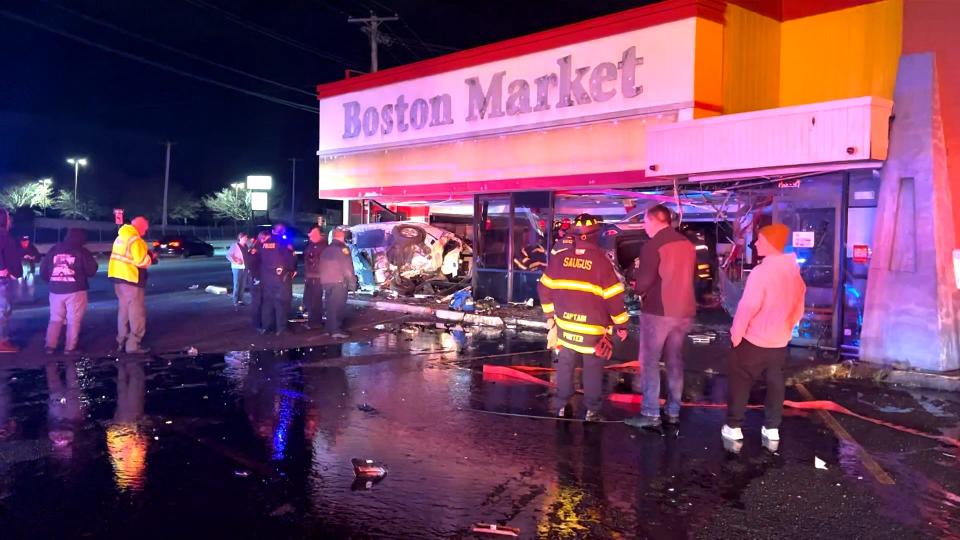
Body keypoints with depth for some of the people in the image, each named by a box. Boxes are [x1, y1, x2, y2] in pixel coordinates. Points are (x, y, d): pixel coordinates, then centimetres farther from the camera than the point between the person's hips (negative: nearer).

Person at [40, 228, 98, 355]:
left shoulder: (53, 250, 8)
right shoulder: (82, 252, -5)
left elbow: (43, 270, 11)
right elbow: (91, 271, -3)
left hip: (56, 290, 4)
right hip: (75, 291, -4)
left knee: (55, 319, 15)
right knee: (74, 320, 1)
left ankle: (50, 346, 12)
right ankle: (70, 348, -1)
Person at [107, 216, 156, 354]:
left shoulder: (120, 238, 14)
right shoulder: (135, 240, -16)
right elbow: (142, 261, -21)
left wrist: (145, 255, 10)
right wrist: (151, 257, -1)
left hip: (118, 276, 9)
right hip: (131, 279, -9)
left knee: (123, 311, 17)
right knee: (137, 313, -2)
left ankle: (121, 343, 21)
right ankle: (133, 345, -3)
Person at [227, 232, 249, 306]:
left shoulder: (245, 246, 10)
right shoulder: (235, 245, -8)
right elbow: (228, 255, -12)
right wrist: (235, 262, -18)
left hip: (245, 267, 6)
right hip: (237, 267, -6)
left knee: (243, 285, 8)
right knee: (237, 285, -3)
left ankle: (240, 300, 17)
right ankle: (235, 301, 3)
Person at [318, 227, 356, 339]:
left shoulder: (326, 249, 16)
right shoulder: (343, 248, -7)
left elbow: (322, 267, 19)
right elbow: (347, 267, -13)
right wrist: (352, 281, -9)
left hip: (326, 281, 7)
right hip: (339, 281, -7)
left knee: (330, 305, 15)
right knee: (339, 305, -8)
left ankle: (329, 328, 19)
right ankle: (336, 330, -13)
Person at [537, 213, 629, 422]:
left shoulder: (559, 256, -1)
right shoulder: (601, 260, -13)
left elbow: (545, 287, 6)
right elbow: (613, 296, -11)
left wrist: (549, 314, 18)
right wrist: (621, 325, -1)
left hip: (565, 323, 4)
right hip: (593, 326, -3)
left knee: (565, 364, 15)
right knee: (593, 368, 7)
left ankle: (562, 405, 21)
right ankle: (592, 411, 10)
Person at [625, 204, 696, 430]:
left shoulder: (653, 246, -14)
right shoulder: (687, 245, 7)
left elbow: (642, 284, -16)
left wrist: (638, 269, 6)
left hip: (658, 312, -7)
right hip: (683, 311, 7)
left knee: (650, 362, 3)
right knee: (675, 362, 15)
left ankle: (650, 414, 4)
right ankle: (673, 411, 21)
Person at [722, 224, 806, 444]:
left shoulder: (762, 271, -21)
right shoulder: (794, 272, 5)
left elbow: (748, 306, -23)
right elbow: (798, 309, 12)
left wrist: (736, 332, -14)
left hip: (754, 339, -7)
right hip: (780, 340, 7)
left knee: (740, 383, 3)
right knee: (775, 384, 13)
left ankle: (733, 427, 6)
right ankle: (772, 429, 18)